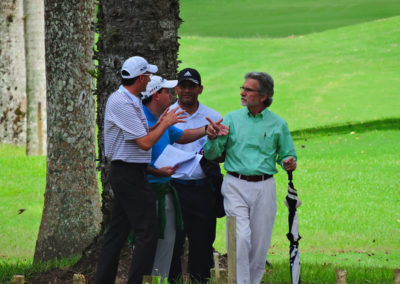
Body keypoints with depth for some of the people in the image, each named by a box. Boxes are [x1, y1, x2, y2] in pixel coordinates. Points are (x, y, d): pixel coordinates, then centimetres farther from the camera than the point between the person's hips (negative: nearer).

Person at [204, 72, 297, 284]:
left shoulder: (278, 125, 7)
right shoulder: (232, 119, 6)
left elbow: (286, 155, 13)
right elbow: (212, 155, 5)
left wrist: (289, 163, -9)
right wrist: (212, 139, -16)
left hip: (264, 188, 1)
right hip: (235, 185, -1)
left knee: (260, 242, 4)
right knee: (240, 237, -15)